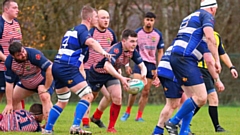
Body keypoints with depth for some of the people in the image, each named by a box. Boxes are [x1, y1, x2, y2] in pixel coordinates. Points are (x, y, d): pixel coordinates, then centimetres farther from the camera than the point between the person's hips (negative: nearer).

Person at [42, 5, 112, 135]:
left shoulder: (73, 30, 22)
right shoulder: (82, 30, -7)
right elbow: (91, 42, -30)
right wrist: (103, 52, -44)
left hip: (57, 66, 10)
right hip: (68, 68, -10)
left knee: (62, 101, 22)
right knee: (87, 95, -10)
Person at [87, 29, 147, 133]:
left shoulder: (132, 51, -15)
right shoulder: (116, 50, -37)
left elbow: (142, 65, -10)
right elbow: (107, 66, -50)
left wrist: (143, 75, -34)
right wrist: (121, 78, -59)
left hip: (112, 74, 6)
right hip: (97, 72, -6)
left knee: (117, 98, -10)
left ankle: (111, 127, 0)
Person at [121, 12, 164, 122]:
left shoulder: (158, 34, 4)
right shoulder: (137, 33, -1)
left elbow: (160, 52, 10)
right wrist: (127, 64, -1)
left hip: (151, 64, 2)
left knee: (146, 92, 2)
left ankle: (139, 116, 10)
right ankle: (127, 112, -1)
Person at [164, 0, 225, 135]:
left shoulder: (190, 18, 29)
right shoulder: (207, 15, 2)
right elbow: (210, 37, -17)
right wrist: (217, 60, -18)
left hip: (176, 58, 10)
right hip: (185, 59, -10)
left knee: (194, 98, 13)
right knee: (201, 98, -13)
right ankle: (173, 122, -6)